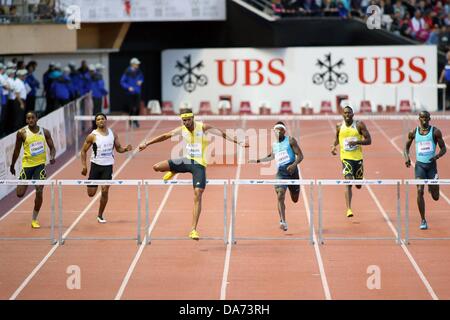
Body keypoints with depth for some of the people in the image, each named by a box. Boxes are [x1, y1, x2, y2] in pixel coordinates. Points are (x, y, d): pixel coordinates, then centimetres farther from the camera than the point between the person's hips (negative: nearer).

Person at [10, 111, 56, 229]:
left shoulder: (45, 132, 0)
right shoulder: (22, 133, -5)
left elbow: (52, 147, 6)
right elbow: (17, 150, 6)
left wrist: (52, 157, -15)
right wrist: (12, 165, 12)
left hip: (40, 164, 1)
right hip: (27, 164, -1)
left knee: (39, 192, -8)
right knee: (20, 193, -3)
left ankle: (34, 220, 6)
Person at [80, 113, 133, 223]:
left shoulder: (112, 134, 3)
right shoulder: (93, 136, -7)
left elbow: (118, 148, 12)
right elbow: (84, 150, 0)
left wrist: (126, 149, -10)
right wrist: (84, 165, -9)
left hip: (108, 165, 1)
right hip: (96, 165, -1)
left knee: (105, 191, -6)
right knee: (91, 193, -1)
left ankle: (100, 216, 9)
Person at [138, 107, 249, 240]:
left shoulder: (203, 127, -11)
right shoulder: (181, 130, 0)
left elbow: (222, 134, -13)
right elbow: (165, 136, 9)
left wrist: (238, 142, -22)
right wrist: (147, 143, 10)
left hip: (199, 164, -4)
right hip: (186, 160, 4)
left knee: (198, 195, -13)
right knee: (157, 167, -10)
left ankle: (193, 230, -10)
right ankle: (174, 171, 26)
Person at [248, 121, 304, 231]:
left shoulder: (290, 140, -1)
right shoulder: (274, 145, 12)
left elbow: (300, 155, -5)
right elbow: (272, 156, 32)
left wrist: (294, 165, -23)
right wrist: (258, 161, 28)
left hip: (292, 171, -2)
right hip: (280, 173, 2)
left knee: (295, 200, 10)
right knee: (280, 196, -18)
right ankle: (283, 221, -16)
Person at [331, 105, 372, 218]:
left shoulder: (359, 125, -4)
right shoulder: (339, 126, 3)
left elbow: (368, 140, -5)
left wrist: (356, 142, -20)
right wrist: (334, 145, 2)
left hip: (358, 157, 1)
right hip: (346, 157, -1)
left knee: (358, 185, 13)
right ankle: (349, 209, -21)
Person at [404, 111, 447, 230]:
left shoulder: (435, 131, -2)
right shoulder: (413, 132, 3)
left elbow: (443, 148, 0)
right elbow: (407, 146, 16)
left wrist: (437, 156, -21)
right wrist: (407, 157, -3)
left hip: (431, 165, 0)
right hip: (420, 165, 0)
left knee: (435, 197, 5)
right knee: (420, 191, -16)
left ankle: (431, 186, 44)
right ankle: (423, 220, -8)